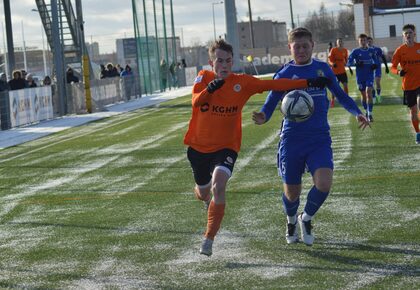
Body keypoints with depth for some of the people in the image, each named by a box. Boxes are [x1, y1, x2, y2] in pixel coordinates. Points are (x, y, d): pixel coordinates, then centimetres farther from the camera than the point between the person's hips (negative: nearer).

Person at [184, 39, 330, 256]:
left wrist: (307, 83, -10)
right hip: (198, 146, 2)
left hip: (226, 147, -2)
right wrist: (209, 89, -43)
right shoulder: (203, 78, -5)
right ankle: (208, 199, 59)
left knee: (218, 186, -26)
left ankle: (209, 239, -15)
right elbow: (196, 100, -22)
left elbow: (273, 84, -6)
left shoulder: (242, 82, -6)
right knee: (203, 192, 17)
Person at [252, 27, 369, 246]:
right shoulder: (284, 74, -1)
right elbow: (270, 103, -1)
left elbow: (340, 95, 17)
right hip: (292, 140, -1)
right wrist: (262, 117, -24)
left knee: (323, 184, -20)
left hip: (320, 139, 1)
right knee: (291, 193, 5)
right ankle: (291, 221, 41)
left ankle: (306, 218, 11)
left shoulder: (323, 69, 6)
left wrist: (357, 113, 2)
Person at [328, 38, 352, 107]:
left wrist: (349, 68, 12)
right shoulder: (333, 50, -7)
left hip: (342, 71, 2)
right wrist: (332, 64, -26)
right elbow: (330, 59, -6)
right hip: (335, 71, -2)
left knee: (345, 85, -5)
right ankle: (332, 100, 20)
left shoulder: (345, 50, 3)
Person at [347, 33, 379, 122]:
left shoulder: (371, 51, 3)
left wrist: (375, 65, -6)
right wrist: (356, 63, -27)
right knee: (363, 94, 10)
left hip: (369, 75, 0)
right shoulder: (355, 51, -3)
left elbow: (376, 61, 17)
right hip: (360, 77, 0)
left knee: (369, 93, -14)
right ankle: (366, 111, 31)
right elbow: (348, 63, -8)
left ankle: (370, 114, -12)